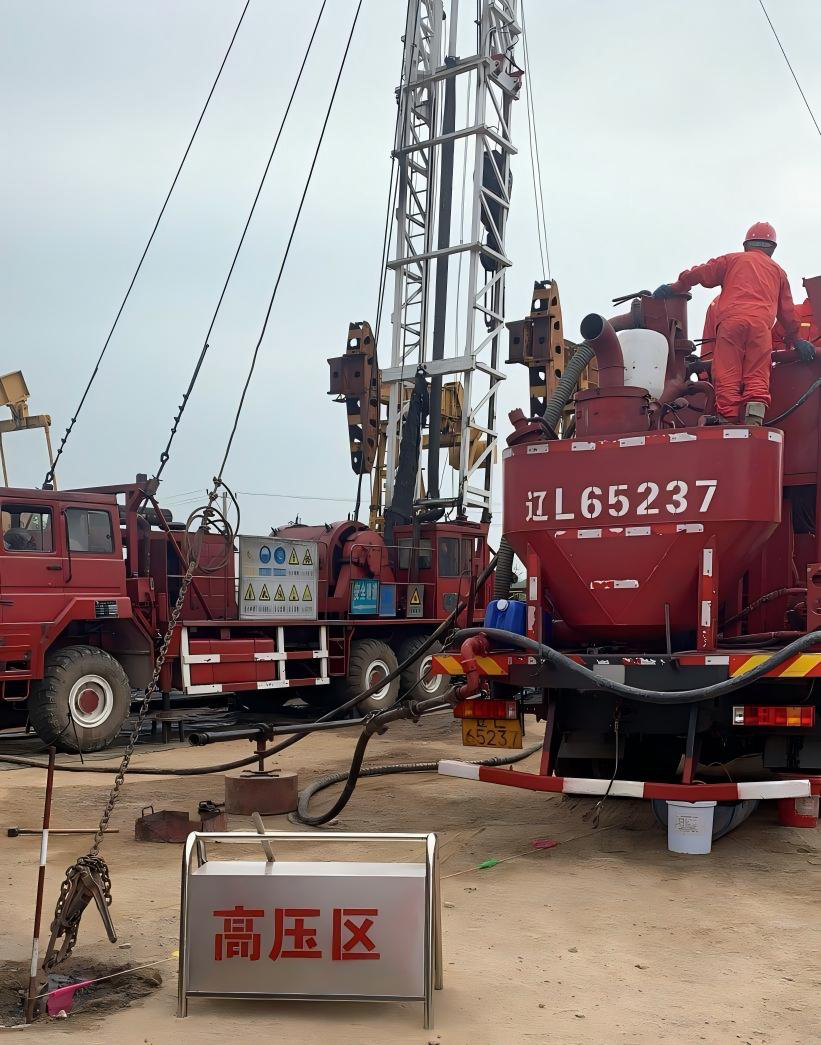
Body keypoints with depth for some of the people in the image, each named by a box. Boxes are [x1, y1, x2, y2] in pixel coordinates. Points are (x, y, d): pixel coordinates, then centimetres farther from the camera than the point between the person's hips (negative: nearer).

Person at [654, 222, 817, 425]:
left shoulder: (732, 259, 24)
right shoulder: (778, 270, 29)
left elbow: (701, 273, 13)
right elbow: (787, 310, 28)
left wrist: (675, 288, 23)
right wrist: (795, 338, 36)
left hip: (730, 321, -1)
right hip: (761, 324, 1)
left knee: (727, 377, -6)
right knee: (757, 379, -4)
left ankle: (728, 421, -17)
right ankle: (753, 422, -25)